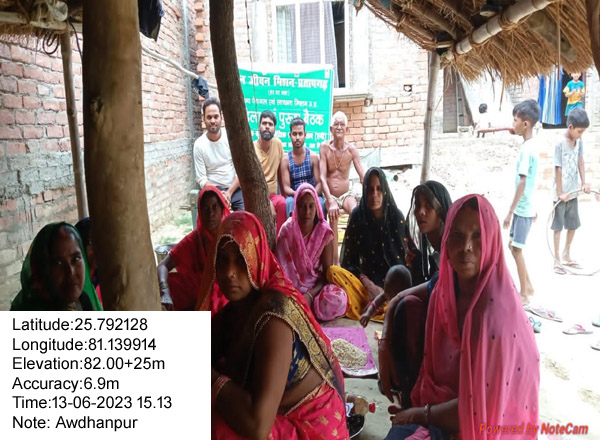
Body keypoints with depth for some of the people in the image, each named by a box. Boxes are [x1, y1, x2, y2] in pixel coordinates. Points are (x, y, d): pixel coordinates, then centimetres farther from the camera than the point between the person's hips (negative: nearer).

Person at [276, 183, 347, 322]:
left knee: (337, 299, -31)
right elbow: (280, 265, -7)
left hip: (316, 287, 1)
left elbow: (327, 273, -9)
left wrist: (310, 294, -23)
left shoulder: (325, 233, -9)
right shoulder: (287, 230, -7)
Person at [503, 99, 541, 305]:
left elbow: (522, 182, -23)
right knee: (513, 246, 17)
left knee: (516, 248, 0)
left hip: (522, 208, -9)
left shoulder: (526, 149, -20)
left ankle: (524, 294, 10)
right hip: (527, 206, 9)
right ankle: (528, 286, 27)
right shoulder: (533, 145, 8)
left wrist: (510, 211, -21)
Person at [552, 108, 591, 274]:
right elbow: (558, 169, -17)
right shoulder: (560, 143, -18)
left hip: (573, 192, 7)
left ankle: (566, 255, 32)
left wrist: (584, 182, 1)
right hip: (561, 193, -7)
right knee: (558, 227, 3)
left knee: (573, 225, 16)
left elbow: (580, 161, 9)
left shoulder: (579, 141, 2)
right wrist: (560, 193, -15)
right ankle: (556, 259, 14)